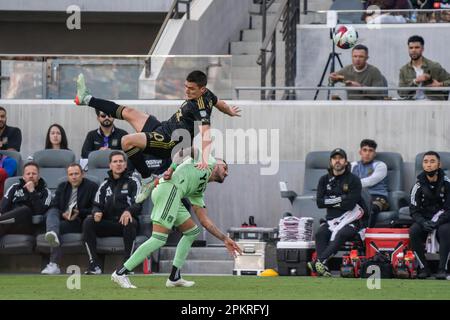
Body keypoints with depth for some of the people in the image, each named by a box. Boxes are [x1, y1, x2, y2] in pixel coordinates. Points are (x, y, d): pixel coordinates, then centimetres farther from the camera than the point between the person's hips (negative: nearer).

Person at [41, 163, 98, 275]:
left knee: (59, 226, -31)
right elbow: (53, 207, 12)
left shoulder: (92, 187, 8)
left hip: (80, 222, -4)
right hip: (62, 218, 4)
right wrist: (63, 214, -9)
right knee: (51, 213, -28)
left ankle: (54, 264, -40)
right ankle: (52, 235, -60)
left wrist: (79, 213, -14)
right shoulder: (62, 187, 23)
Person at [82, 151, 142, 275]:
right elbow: (97, 205, 14)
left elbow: (138, 204, -5)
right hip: (108, 224, 3)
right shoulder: (105, 185, 20)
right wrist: (97, 212, -12)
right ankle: (94, 265, -28)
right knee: (88, 222, -24)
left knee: (130, 223, -39)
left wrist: (128, 211, -28)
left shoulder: (133, 182, 8)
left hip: (125, 222, -3)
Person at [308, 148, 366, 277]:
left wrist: (330, 201, -6)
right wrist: (339, 199, -10)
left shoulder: (353, 180, -2)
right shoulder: (324, 180, 12)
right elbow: (320, 202, 0)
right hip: (331, 218, 4)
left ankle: (319, 261, -48)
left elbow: (350, 204, -14)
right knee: (320, 233, -28)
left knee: (341, 234, -35)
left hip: (351, 219, -4)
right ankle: (323, 268, -40)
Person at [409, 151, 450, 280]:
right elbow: (414, 210, -1)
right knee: (413, 231, -30)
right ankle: (423, 268, -18)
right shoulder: (419, 186, -1)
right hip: (424, 219, 2)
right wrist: (423, 223, -22)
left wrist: (437, 223, -25)